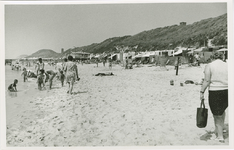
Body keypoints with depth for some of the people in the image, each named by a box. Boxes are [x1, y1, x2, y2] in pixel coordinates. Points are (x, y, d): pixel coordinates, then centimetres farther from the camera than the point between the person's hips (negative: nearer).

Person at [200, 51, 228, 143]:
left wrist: (202, 92, -6)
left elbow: (206, 81, -11)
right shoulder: (227, 66, 7)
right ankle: (220, 129, 32)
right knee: (222, 110, 28)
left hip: (215, 92, -4)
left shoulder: (209, 66, -3)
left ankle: (220, 136, 12)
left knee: (217, 115, 7)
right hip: (227, 91, 4)